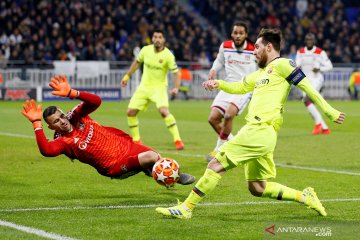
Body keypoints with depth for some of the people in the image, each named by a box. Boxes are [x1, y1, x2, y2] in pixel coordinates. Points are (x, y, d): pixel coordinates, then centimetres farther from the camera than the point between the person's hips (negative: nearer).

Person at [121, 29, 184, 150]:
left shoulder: (168, 55, -16)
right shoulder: (146, 50, -4)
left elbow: (176, 72, -12)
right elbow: (137, 62, 14)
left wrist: (176, 88, -28)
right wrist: (127, 76, 18)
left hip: (159, 87, -5)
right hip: (144, 86, 5)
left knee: (164, 111, -28)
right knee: (131, 112, -2)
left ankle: (177, 140, -21)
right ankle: (136, 140, 17)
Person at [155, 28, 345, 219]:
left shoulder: (281, 64, -1)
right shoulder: (262, 72, 26)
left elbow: (306, 86, -5)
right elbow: (240, 87, 33)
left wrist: (329, 111, -8)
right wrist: (218, 84, 14)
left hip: (260, 131, -10)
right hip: (257, 132, 10)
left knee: (216, 165, -10)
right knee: (257, 188, 12)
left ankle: (185, 208, -7)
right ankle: (304, 197, 16)